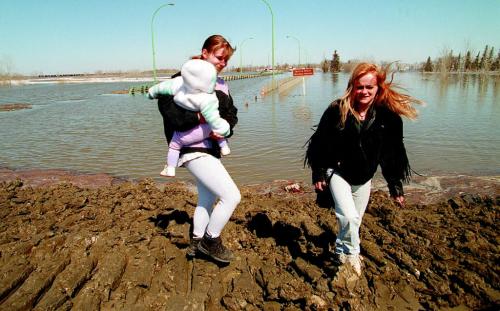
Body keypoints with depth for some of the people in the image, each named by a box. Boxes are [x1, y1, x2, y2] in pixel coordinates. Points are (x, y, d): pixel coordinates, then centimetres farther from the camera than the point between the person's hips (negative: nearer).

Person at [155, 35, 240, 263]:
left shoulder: (221, 85, 11)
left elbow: (231, 113, 9)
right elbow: (165, 102, -20)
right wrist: (195, 117, -29)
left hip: (212, 149, 9)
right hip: (194, 149, -9)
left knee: (207, 200, 22)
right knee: (232, 196, -12)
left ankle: (196, 243, 40)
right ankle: (211, 241, 10)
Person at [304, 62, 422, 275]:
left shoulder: (388, 116, -11)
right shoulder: (337, 110, -18)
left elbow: (393, 153, -3)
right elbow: (320, 143, -10)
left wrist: (396, 186, 1)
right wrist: (318, 175, -8)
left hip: (364, 178, 4)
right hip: (337, 172, -3)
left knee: (355, 220, 16)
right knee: (349, 217, -19)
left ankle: (341, 252, 43)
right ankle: (352, 254, 9)